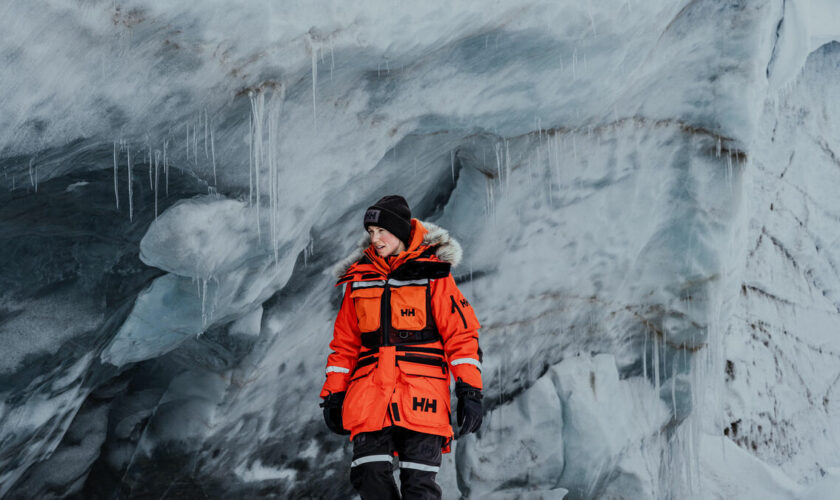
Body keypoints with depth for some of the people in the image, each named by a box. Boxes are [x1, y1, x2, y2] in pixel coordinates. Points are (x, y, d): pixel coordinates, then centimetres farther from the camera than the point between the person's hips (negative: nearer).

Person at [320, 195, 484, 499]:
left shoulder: (431, 274, 3)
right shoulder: (360, 278, 15)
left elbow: (461, 333, 0)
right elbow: (345, 343, 20)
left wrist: (469, 392, -8)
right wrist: (333, 394, 14)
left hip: (420, 393, -3)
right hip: (370, 394, 4)